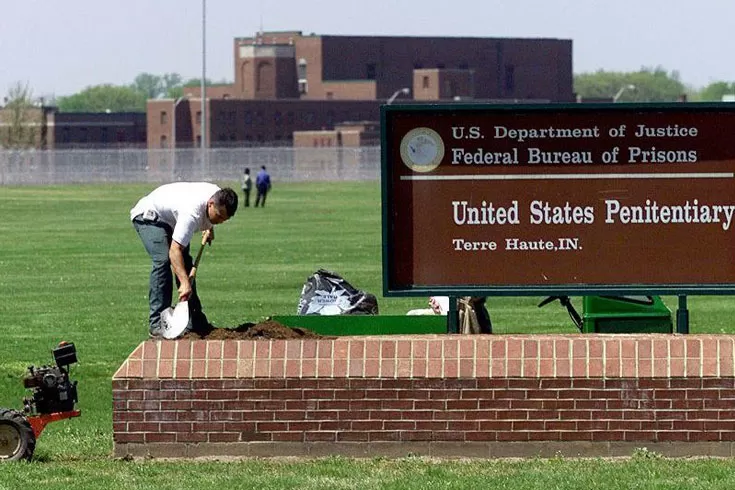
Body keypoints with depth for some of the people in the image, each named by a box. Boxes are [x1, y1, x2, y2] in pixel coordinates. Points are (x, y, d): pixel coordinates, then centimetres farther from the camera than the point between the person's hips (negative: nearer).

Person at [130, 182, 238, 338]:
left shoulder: (219, 198, -17)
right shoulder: (192, 212, -43)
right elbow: (174, 250, -49)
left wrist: (209, 229, 2)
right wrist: (184, 283, -57)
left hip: (170, 219, 9)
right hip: (148, 216, -9)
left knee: (185, 263, 9)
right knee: (163, 260, -26)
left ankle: (196, 322, 17)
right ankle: (156, 324, -26)